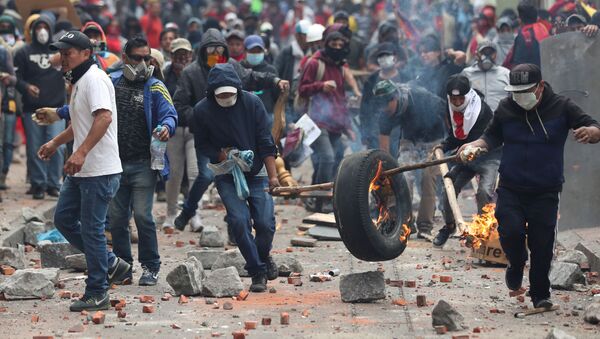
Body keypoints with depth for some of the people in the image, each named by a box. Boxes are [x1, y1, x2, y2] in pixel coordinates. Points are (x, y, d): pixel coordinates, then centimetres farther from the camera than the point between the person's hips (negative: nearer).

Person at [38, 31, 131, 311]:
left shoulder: (94, 79, -15)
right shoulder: (79, 82, 18)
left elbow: (104, 116, -29)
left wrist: (81, 152, -35)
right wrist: (56, 142, 29)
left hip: (99, 171, -10)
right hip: (80, 170, 11)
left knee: (91, 228, -5)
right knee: (63, 218, 13)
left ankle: (97, 294, 4)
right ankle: (109, 263, 21)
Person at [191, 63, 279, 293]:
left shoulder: (252, 103, -8)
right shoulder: (202, 111, -9)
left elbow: (265, 142, -5)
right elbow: (202, 145, 3)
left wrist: (272, 175, -10)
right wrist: (224, 156, -14)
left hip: (256, 172, 0)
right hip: (226, 177, 0)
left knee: (265, 223, -9)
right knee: (239, 221, -17)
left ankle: (263, 256, 24)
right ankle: (258, 272, -3)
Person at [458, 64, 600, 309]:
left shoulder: (561, 107, -4)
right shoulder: (506, 109, 1)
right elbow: (492, 137, 16)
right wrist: (474, 145, -5)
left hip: (546, 192, -1)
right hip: (511, 189, 1)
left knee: (542, 244, -2)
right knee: (511, 231, -17)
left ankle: (540, 294, 16)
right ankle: (516, 265, 16)